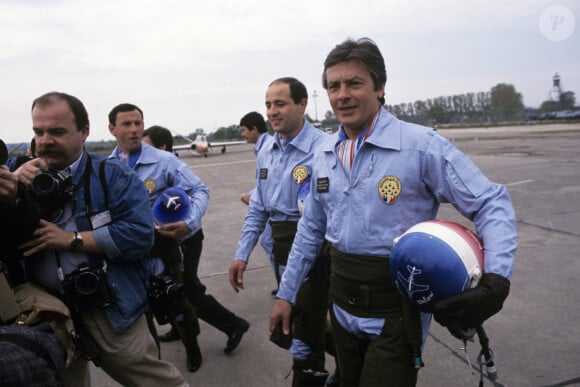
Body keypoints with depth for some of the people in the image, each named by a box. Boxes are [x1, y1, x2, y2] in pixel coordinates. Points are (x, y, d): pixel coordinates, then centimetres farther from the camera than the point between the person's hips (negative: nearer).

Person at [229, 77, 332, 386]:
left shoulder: (322, 148, -18)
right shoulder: (266, 152, 8)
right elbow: (258, 208, 13)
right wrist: (242, 254, 11)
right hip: (281, 248, 8)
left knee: (303, 336, 0)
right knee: (289, 324, 24)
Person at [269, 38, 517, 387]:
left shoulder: (421, 145, -16)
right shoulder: (324, 155, 3)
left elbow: (492, 204, -12)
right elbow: (311, 230, 11)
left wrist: (496, 280, -28)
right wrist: (286, 293, 12)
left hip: (395, 308, -5)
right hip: (341, 305, 6)